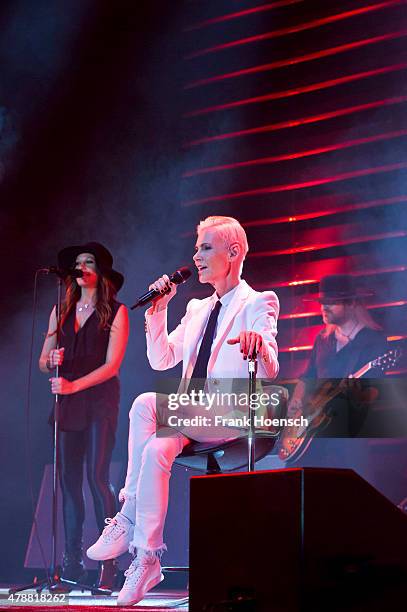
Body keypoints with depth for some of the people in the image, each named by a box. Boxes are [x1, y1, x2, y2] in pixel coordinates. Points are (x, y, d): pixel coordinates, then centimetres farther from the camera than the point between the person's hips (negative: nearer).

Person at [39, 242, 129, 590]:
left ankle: (109, 564, -12)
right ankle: (72, 562, 5)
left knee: (97, 477, -13)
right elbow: (43, 362, 13)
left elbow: (112, 365, -8)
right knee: (69, 480, 2)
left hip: (99, 401, -5)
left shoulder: (115, 313, 1)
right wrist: (51, 361, -10)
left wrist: (74, 385, -18)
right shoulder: (61, 311, 15)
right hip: (67, 403, 5)